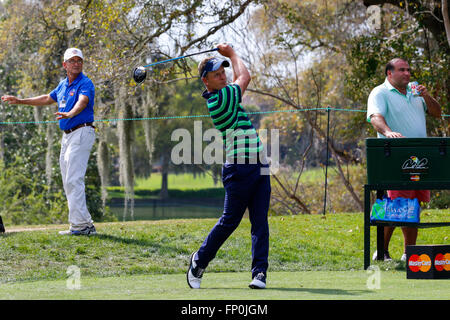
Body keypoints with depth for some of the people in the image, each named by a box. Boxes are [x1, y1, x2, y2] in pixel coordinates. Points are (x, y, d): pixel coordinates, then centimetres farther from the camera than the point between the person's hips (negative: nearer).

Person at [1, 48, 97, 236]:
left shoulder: (85, 84, -11)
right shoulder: (63, 85, 16)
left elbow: (82, 101, -31)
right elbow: (47, 99, 32)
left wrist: (70, 114, -51)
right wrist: (20, 101, 35)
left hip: (82, 133, -9)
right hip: (67, 135, 9)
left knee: (74, 179, -17)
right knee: (68, 181, 9)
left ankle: (80, 224, -19)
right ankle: (85, 224, 11)